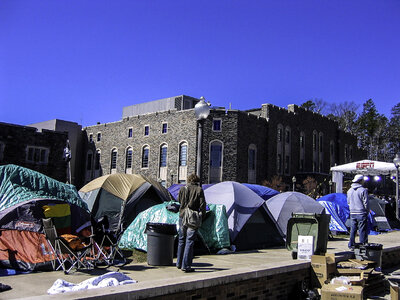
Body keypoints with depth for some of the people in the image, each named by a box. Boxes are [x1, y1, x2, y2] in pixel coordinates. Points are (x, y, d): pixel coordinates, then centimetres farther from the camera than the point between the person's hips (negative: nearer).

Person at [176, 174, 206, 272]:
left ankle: (179, 263, 26)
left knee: (181, 240, 17)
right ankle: (186, 266, -3)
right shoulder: (199, 190, -5)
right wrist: (202, 216, 2)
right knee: (189, 241, -1)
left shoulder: (183, 189, 4)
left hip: (182, 217, 4)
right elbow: (202, 205, -8)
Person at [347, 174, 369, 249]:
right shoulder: (363, 190, -11)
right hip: (361, 213, -6)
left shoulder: (349, 190, 9)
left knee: (353, 229, 12)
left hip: (352, 213, 6)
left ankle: (351, 245, 15)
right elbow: (366, 202, -10)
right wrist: (367, 211, 3)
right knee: (362, 230, 1)